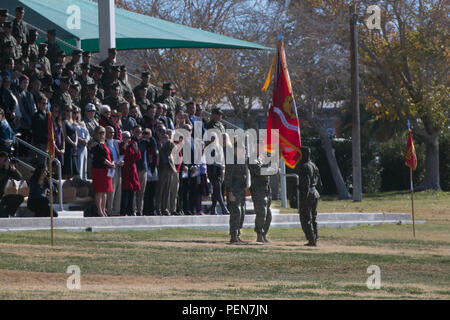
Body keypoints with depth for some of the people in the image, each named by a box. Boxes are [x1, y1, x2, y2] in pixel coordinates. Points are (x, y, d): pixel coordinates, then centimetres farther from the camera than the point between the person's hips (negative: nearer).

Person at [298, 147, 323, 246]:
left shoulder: (304, 167, -16)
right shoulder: (314, 166, 13)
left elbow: (306, 184, -22)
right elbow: (319, 183, 18)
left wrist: (304, 198, -22)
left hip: (307, 194, -9)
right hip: (315, 193, 9)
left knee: (305, 219, -4)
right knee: (313, 218, 16)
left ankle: (312, 240, -8)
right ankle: (314, 239, 18)